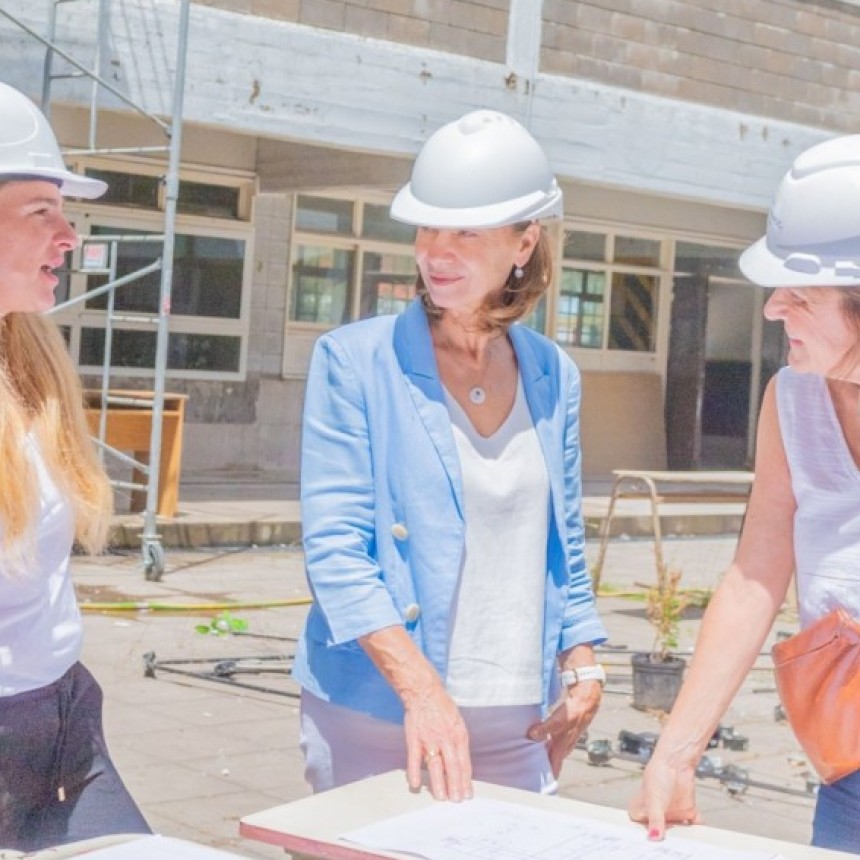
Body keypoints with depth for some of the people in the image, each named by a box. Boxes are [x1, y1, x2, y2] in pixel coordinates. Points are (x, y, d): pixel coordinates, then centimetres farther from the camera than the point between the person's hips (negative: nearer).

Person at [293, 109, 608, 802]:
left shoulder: (553, 378, 8)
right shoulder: (354, 360, -6)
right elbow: (335, 545, -13)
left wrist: (583, 671, 7)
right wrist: (422, 690, -22)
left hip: (516, 728, 4)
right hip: (374, 717, -3)